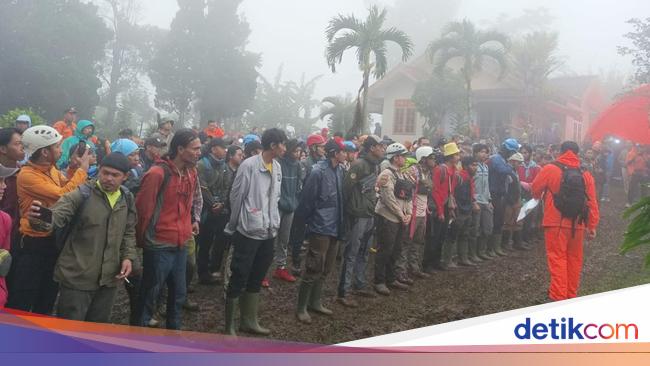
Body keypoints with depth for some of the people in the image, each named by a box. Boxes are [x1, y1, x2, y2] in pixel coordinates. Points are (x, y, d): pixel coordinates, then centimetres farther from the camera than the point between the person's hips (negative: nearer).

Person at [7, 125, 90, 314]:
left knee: (47, 302, 21)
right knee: (20, 306, 4)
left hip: (54, 242, 8)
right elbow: (63, 194, -28)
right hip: (32, 246, -8)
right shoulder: (27, 175, -21)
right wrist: (83, 169, -19)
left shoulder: (51, 169, 5)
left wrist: (75, 167, -5)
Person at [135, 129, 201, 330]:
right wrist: (143, 239, -4)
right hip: (159, 246, -7)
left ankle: (174, 331, 35)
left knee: (179, 293, 19)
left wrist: (194, 219, 15)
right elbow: (143, 208, -13)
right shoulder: (158, 173, -18)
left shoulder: (191, 172, 6)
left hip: (181, 244, 7)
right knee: (149, 295, 5)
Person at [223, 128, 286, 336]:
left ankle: (249, 321, 31)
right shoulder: (249, 165, -14)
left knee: (257, 278, 17)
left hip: (268, 232, 7)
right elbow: (236, 196, -8)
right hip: (248, 231, -7)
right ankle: (229, 325, 14)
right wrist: (235, 225, 1)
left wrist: (274, 222, 12)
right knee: (239, 279, 1)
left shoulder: (277, 167, 8)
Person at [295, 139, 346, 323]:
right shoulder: (318, 172, -17)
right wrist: (308, 221, -5)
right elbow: (307, 199, -14)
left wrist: (340, 223, 12)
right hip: (321, 227, -8)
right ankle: (301, 308, 11)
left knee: (326, 269, 16)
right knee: (313, 270, -2)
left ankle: (315, 302, 30)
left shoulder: (339, 170, 6)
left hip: (335, 227, 8)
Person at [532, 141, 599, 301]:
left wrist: (541, 197, 29)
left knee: (557, 259, 0)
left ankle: (558, 297, -5)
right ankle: (571, 295, 24)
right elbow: (592, 203, 2)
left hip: (556, 223, -3)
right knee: (574, 259, 14)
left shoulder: (550, 169, -6)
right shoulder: (586, 175, 3)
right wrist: (592, 226, 7)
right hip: (577, 225, 3)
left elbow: (535, 190, 7)